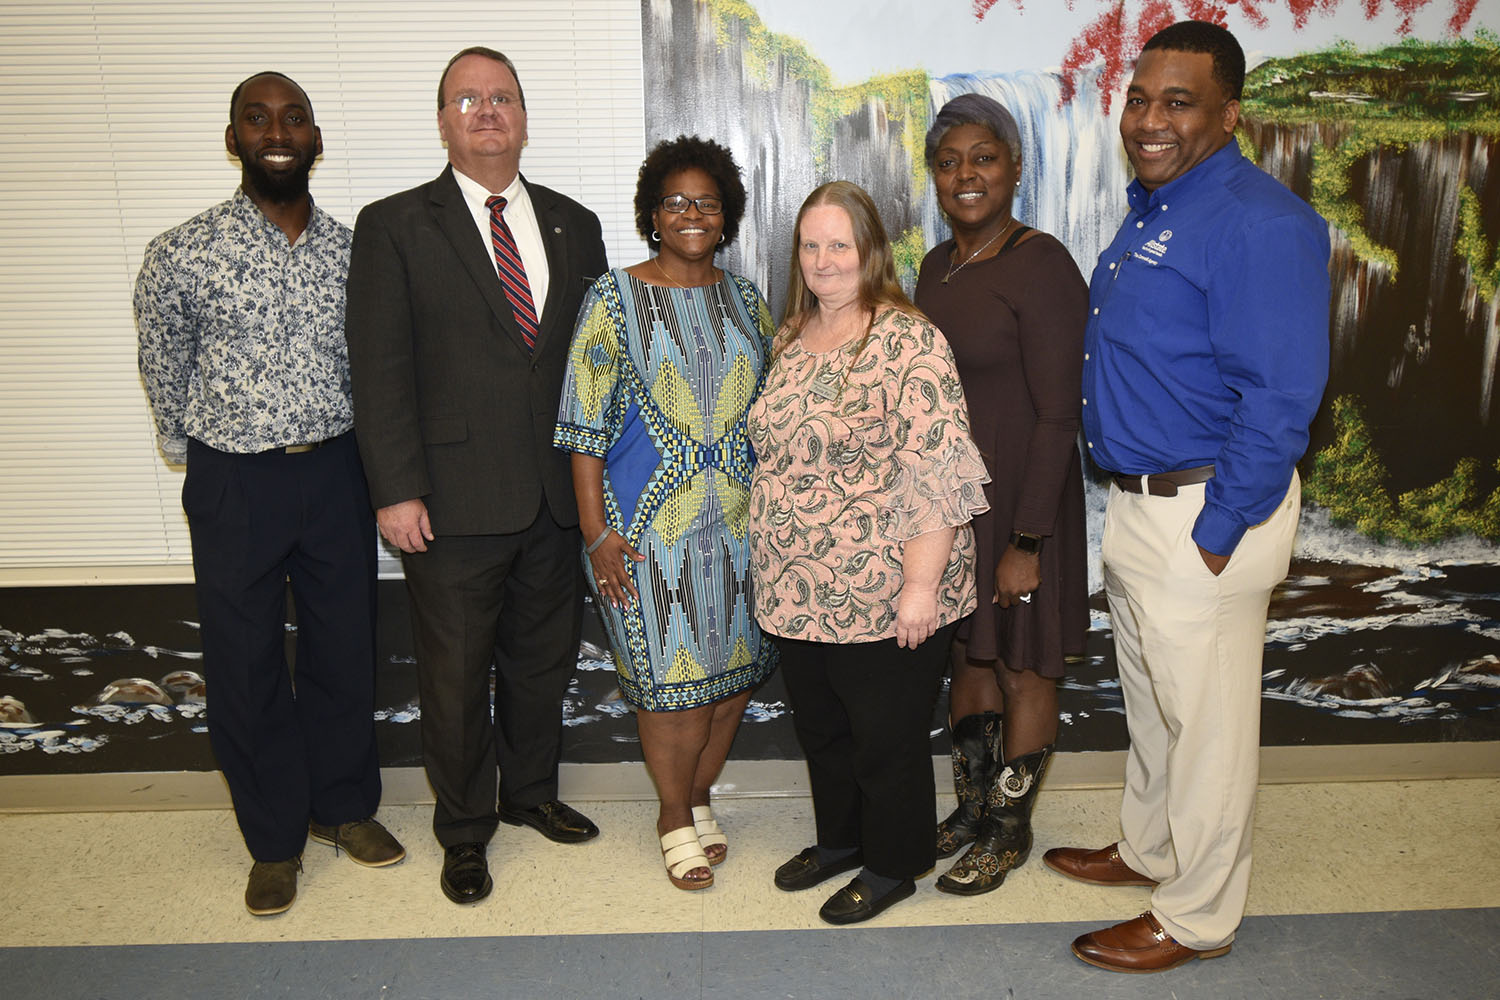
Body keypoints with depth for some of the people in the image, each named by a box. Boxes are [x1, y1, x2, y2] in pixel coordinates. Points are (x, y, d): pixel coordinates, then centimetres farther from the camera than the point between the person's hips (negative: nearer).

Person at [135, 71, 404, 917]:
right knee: (247, 663, 9)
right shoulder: (183, 254, -8)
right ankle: (275, 836, 28)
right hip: (234, 481, -2)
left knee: (346, 647, 13)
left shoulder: (354, 250, 1)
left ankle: (344, 804, 35)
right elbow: (165, 372, 4)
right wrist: (203, 459, 9)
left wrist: (362, 464, 6)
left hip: (337, 473, 2)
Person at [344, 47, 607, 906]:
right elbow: (381, 367, -7)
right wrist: (397, 489, -13)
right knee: (456, 677, 10)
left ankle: (533, 792, 41)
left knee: (544, 660, 18)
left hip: (557, 497, 4)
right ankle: (464, 828, 32)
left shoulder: (574, 226, 10)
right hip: (454, 503, -3)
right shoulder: (394, 226, -2)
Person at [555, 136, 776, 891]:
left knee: (733, 664, 10)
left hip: (740, 516, 4)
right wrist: (597, 531, -10)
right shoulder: (615, 298, -3)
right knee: (671, 671, 1)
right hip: (650, 519, -4)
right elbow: (585, 423, -5)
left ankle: (698, 795, 33)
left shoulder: (745, 299, 10)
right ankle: (675, 815, 24)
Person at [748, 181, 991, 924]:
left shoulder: (908, 342, -15)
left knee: (886, 736, 10)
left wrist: (921, 584, -22)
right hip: (796, 589, 7)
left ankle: (892, 865, 31)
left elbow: (938, 474, -20)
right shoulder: (792, 339, 9)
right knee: (819, 725, 21)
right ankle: (839, 838, 43)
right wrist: (775, 567, 18)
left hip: (880, 596, -7)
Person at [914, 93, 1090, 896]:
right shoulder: (938, 265, 8)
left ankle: (1009, 830, 28)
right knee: (967, 654, 19)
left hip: (1017, 499, -7)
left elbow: (1057, 415, -18)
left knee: (1021, 666, 9)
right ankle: (972, 805, 38)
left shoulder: (1041, 268, -16)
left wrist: (1026, 541, -20)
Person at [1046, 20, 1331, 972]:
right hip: (1139, 502, 9)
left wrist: (1217, 536, -21)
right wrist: (1136, 506, 16)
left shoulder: (1260, 225, -19)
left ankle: (1195, 917, 25)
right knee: (1150, 700, 23)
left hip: (1206, 511, -9)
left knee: (1206, 721, 6)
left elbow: (1279, 400, -23)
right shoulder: (1151, 209, 11)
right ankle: (1147, 849, 43)